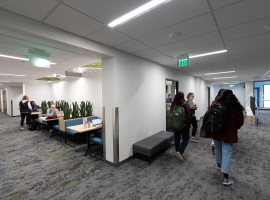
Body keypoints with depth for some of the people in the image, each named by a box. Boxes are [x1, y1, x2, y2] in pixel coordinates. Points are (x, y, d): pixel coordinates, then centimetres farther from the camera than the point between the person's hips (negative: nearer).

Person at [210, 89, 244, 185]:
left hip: (216, 131, 2)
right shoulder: (236, 107, -8)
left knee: (218, 149, 23)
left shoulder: (215, 105, -7)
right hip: (229, 133, -2)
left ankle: (219, 164, 47)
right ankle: (226, 178, 3)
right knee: (227, 153, 2)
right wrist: (234, 128, 16)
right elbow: (240, 122, -1)